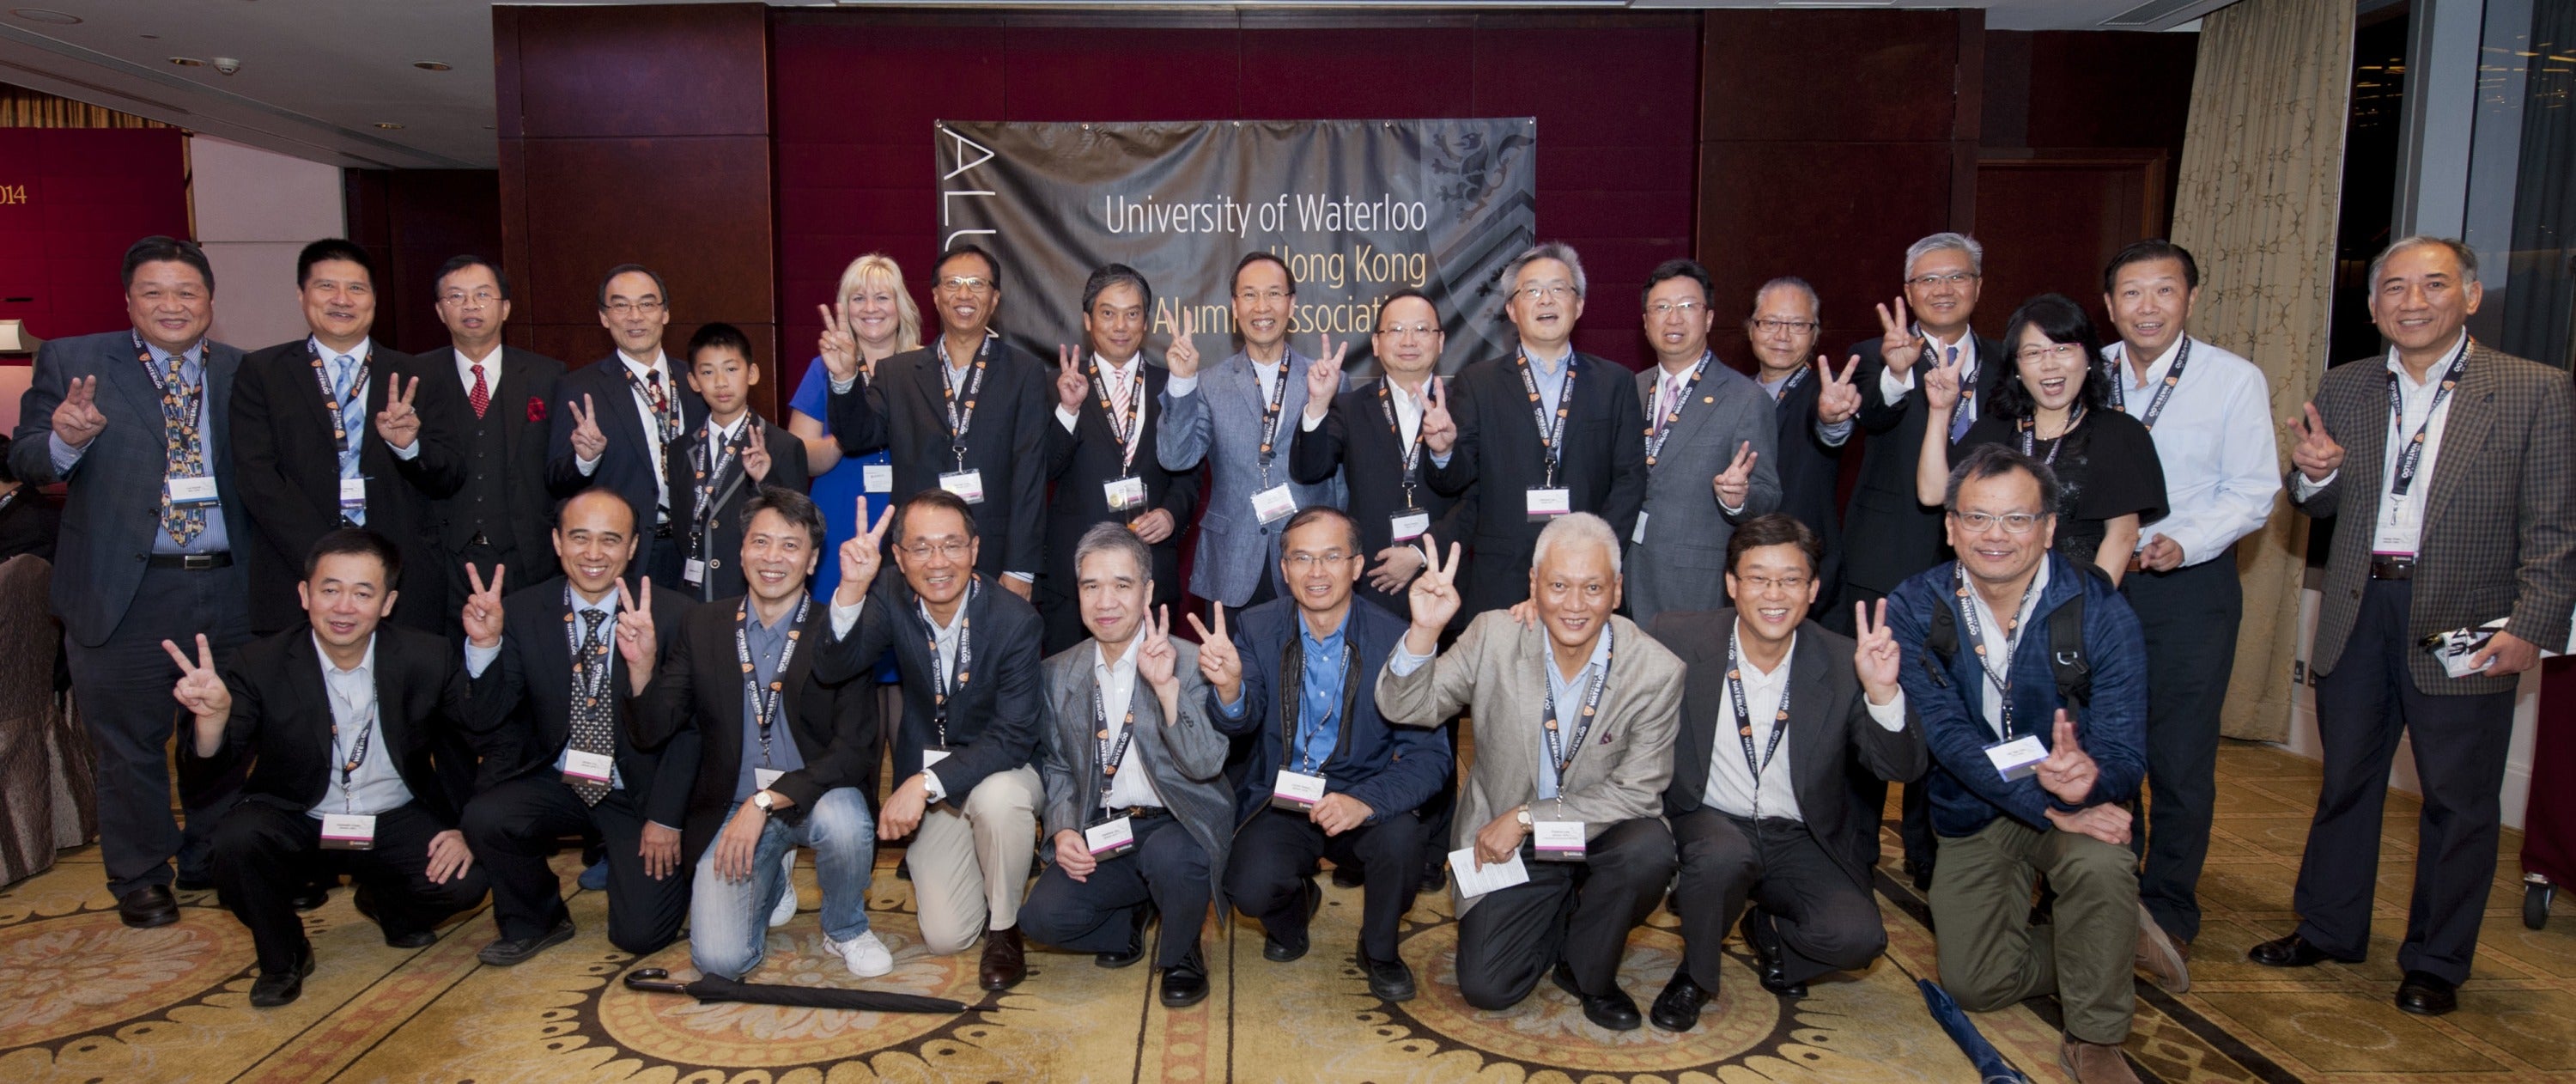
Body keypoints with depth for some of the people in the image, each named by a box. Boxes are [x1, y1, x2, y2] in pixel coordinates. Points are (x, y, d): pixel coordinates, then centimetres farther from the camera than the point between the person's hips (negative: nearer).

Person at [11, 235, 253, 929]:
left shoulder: (242, 372, 7)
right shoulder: (72, 362, 3)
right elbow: (26, 463, -3)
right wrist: (65, 441, -24)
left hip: (229, 591, 2)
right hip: (123, 593, -2)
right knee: (129, 745, 8)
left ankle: (213, 861, 31)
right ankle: (140, 879, 25)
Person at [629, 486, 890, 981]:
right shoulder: (702, 626, 2)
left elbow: (856, 749, -16)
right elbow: (650, 733, 0)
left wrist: (766, 802, -25)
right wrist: (641, 666, -19)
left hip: (814, 797, -2)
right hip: (732, 807, 2)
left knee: (844, 821, -37)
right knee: (720, 959, -15)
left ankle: (845, 930, -3)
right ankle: (772, 881, 22)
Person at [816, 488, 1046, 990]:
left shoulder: (1014, 618, -22)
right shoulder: (892, 602, -11)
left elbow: (1014, 737, -25)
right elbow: (832, 669, -26)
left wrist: (926, 783, -35)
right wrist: (852, 588, -43)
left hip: (1000, 772, -3)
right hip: (931, 791, 3)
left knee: (998, 796, -39)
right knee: (945, 936, -2)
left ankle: (1004, 928, -10)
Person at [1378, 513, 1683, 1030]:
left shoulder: (1657, 671, -16)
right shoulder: (1494, 636, -12)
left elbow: (1636, 792, -14)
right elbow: (1404, 709, -12)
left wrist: (1528, 817, -21)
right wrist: (1424, 630, -31)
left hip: (1599, 837, -1)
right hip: (1506, 847, 1)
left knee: (1649, 850, -33)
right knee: (1486, 987, -10)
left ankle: (1587, 971, -2)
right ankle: (1560, 917, 24)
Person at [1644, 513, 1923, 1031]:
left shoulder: (1843, 664, -8)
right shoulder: (1678, 638, -10)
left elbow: (1901, 769, -10)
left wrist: (1882, 692, -28)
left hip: (1803, 841, 2)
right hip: (1709, 824, -1)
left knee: (1856, 937, -22)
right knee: (1724, 855, -35)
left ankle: (1770, 931, 15)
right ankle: (1696, 973, -2)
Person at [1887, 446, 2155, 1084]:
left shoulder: (2100, 612, -17)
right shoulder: (1915, 610, -14)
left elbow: (2124, 754, -20)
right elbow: (1948, 736, -20)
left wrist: (2089, 777, -45)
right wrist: (2050, 809, -31)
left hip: (2082, 804, -1)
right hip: (1973, 813, 2)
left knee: (2100, 864, -35)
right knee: (1974, 984, -8)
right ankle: (2105, 947, 22)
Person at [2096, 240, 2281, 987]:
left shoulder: (2236, 381, -3)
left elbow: (2253, 493, -4)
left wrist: (2184, 541, -19)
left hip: (2190, 587, -3)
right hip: (2096, 581, 3)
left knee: (2180, 760, 1)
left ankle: (2168, 914, 15)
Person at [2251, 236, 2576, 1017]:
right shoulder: (2342, 390, 7)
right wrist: (2314, 474, -10)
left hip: (2464, 623, -3)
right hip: (2358, 612, 4)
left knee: (2457, 800, 7)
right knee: (2345, 781, 15)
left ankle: (2436, 963, 22)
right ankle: (2329, 929, 31)